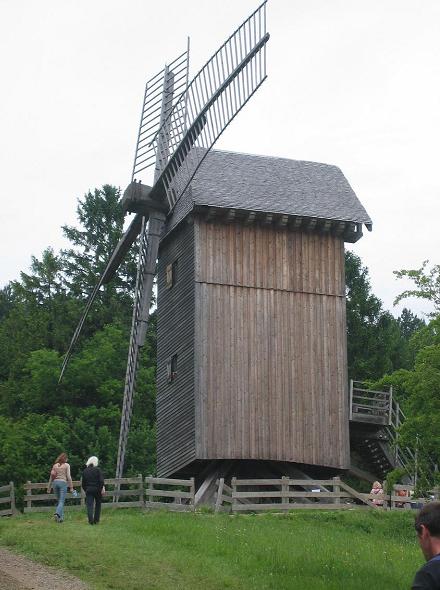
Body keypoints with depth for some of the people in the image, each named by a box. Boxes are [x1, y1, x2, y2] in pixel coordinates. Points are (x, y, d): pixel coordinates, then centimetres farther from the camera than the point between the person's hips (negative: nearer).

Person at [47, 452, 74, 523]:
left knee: (59, 500, 16)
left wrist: (49, 487, 16)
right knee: (61, 501, -6)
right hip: (63, 482, -4)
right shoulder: (67, 465, 3)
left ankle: (61, 517, 15)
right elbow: (68, 476, -3)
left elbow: (51, 477, 12)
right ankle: (57, 514, -29)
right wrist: (71, 487, -1)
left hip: (55, 482, 4)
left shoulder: (55, 465, 13)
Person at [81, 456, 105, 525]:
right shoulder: (97, 470, -5)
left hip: (88, 490, 2)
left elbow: (83, 483, 12)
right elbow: (101, 480, -14)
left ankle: (90, 520, -17)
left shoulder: (85, 471, 7)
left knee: (89, 505, -1)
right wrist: (102, 488, -10)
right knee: (98, 505, 14)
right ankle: (96, 520, 12)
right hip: (97, 489, -2)